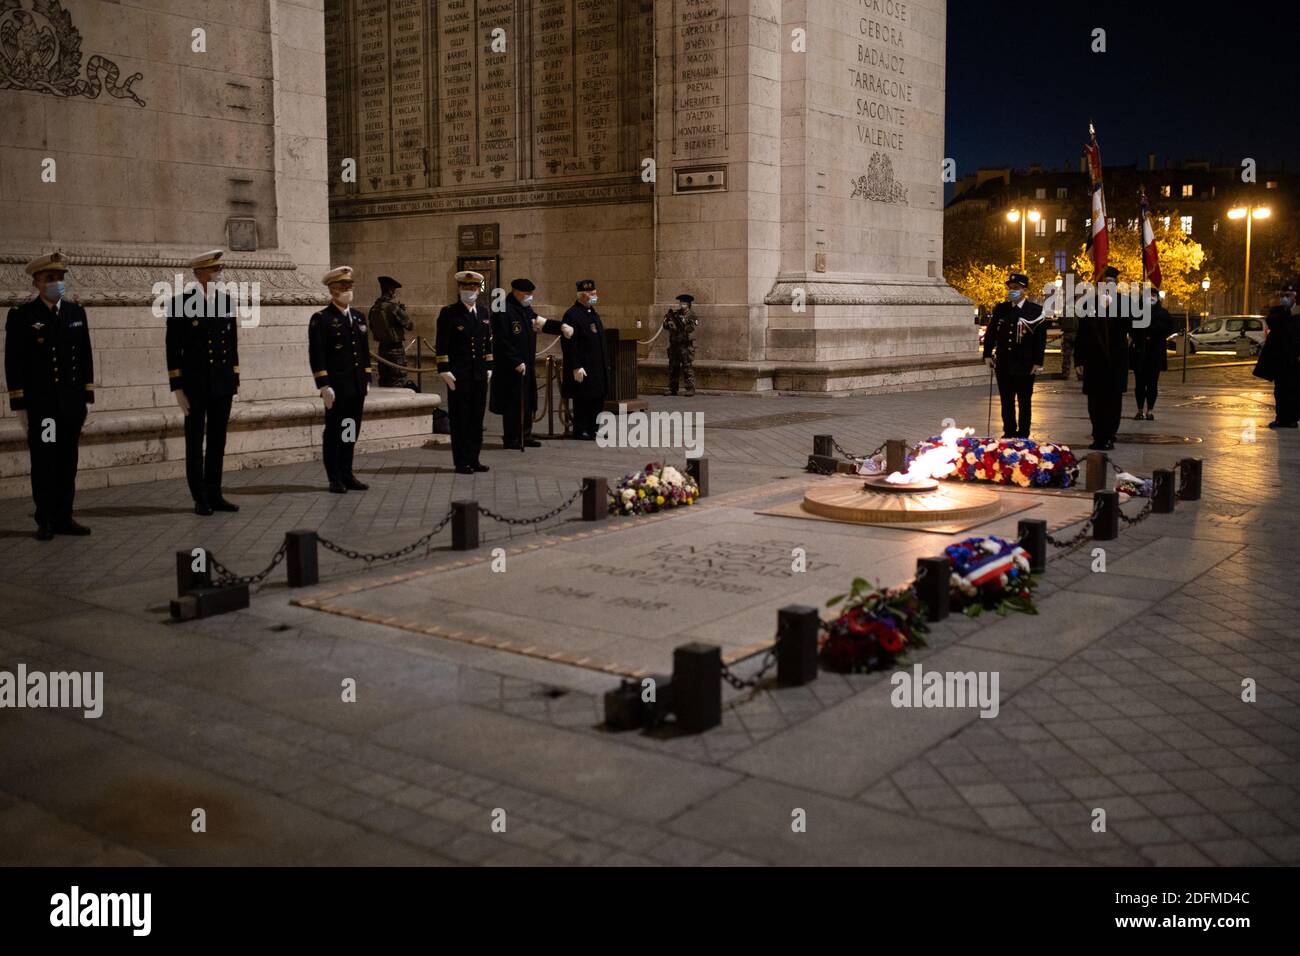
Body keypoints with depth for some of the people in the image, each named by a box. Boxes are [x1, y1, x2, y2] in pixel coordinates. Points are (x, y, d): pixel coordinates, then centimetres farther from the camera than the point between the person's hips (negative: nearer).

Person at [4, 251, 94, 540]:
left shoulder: (76, 312, 9)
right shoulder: (21, 316, -2)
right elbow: (13, 363, -3)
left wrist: (87, 397, 8)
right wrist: (19, 405, -7)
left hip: (72, 404, 4)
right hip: (40, 405, -4)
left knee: (68, 463, 7)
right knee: (43, 464, 1)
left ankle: (64, 518, 14)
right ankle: (45, 521, 8)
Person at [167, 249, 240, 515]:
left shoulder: (226, 301, 8)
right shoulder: (181, 303, -5)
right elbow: (173, 348, -5)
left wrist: (235, 379, 9)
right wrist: (177, 387, -8)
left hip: (222, 384, 4)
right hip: (195, 384, -4)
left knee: (218, 442, 9)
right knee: (195, 443, 3)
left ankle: (214, 495, 16)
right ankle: (200, 499, 9)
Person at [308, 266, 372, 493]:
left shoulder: (359, 317, 15)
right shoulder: (321, 319, -5)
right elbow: (316, 355, -10)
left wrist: (367, 381, 13)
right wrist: (324, 385, -16)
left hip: (357, 387, 6)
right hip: (336, 387, -6)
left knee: (351, 432, 10)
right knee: (333, 432, 1)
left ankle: (347, 475, 19)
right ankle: (335, 479, 7)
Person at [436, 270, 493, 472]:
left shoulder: (484, 312, 13)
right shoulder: (449, 313, -4)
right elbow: (442, 345, -7)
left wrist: (488, 367, 14)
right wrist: (445, 371, -12)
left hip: (480, 374, 5)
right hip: (459, 374, -5)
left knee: (477, 418, 9)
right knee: (460, 419, 0)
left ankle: (473, 459, 17)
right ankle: (462, 462, 6)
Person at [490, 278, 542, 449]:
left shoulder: (527, 310, 13)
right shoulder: (503, 311, -14)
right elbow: (502, 340, -19)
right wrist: (516, 362, -19)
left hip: (527, 365, 9)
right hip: (511, 368, -9)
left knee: (527, 402, 13)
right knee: (513, 402, -3)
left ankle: (525, 436, 22)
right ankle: (511, 438, 5)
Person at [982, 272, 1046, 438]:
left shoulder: (1035, 310, -3)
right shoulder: (1000, 309, 7)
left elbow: (1041, 338, -4)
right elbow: (991, 333, 11)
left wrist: (1038, 362, -8)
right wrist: (987, 355, 3)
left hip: (1025, 366, -3)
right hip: (1003, 365, 3)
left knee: (1025, 403, 5)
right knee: (1006, 402, 10)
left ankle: (1023, 436, 13)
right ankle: (1009, 433, 19)